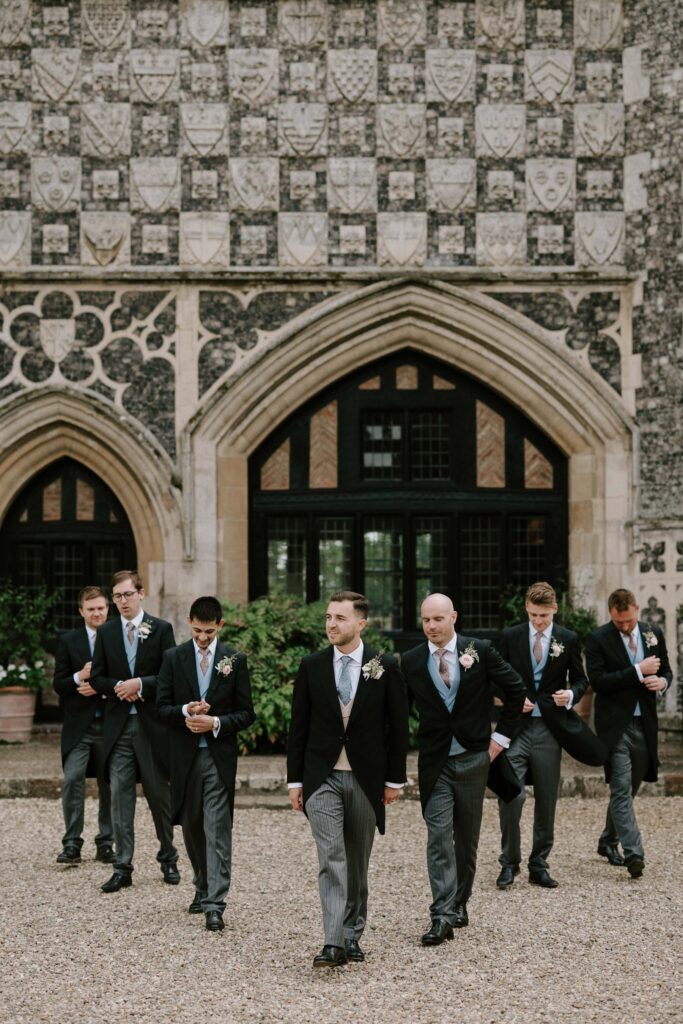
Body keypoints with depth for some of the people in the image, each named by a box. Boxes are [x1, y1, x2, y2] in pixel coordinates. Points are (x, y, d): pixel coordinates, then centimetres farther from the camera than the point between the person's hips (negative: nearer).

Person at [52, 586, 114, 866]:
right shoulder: (68, 641, 5)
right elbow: (58, 684, 2)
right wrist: (79, 677, -18)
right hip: (78, 726, 0)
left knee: (109, 785, 7)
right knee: (72, 780, -11)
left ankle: (105, 843, 18)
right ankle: (71, 844, -5)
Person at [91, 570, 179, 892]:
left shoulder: (161, 629, -1)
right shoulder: (106, 632, 8)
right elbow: (97, 677, 8)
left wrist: (140, 684, -16)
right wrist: (119, 688, -10)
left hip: (152, 723, -2)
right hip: (118, 724, 2)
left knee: (160, 794, 8)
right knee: (120, 796, -1)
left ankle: (168, 860, 23)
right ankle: (122, 868, 3)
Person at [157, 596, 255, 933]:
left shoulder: (235, 660, 0)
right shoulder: (173, 658, 4)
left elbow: (246, 713, 1)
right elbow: (162, 707, 3)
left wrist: (216, 722, -15)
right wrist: (185, 711, -17)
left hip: (220, 755, -3)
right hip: (185, 754, 3)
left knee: (218, 830, -8)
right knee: (191, 826, 14)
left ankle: (215, 905, -11)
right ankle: (203, 887, 33)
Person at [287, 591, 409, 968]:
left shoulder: (385, 667, -1)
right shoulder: (311, 666, 2)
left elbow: (398, 727, 3)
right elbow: (299, 726, 5)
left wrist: (395, 779, 1)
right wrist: (294, 780, 2)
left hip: (365, 778, 1)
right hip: (322, 777, 0)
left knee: (358, 861, 11)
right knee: (331, 857, -12)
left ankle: (352, 936, 24)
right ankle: (333, 943, -17)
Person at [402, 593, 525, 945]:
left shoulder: (480, 651, -4)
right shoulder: (411, 661, -2)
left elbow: (515, 689, 5)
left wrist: (501, 735, 2)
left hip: (473, 757, 1)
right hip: (435, 761, -1)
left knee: (467, 837, 11)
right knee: (439, 836, -10)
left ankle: (459, 905, 25)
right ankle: (442, 916, -13)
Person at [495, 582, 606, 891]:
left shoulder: (568, 640, 4)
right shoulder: (511, 637, 4)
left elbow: (580, 679, 10)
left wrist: (571, 695, -11)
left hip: (549, 729, 1)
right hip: (517, 726, -1)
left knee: (546, 801, 7)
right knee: (510, 796, -10)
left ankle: (539, 865, 18)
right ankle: (509, 862, 4)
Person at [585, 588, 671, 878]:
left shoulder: (653, 634, 8)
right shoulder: (598, 640, -7)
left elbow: (665, 670, 19)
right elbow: (598, 681, -16)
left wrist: (662, 681, -6)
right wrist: (638, 671, -19)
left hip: (644, 724, 5)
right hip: (616, 725, -5)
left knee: (627, 788, 15)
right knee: (621, 789, -11)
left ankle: (608, 841, 32)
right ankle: (633, 853, -15)